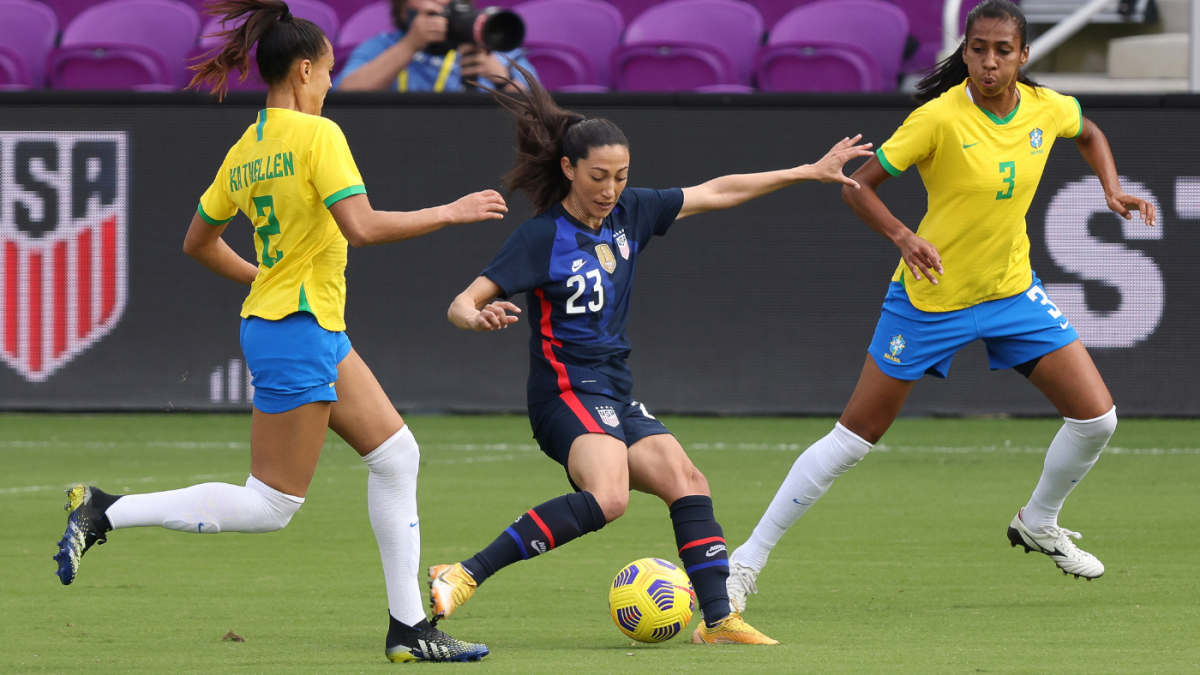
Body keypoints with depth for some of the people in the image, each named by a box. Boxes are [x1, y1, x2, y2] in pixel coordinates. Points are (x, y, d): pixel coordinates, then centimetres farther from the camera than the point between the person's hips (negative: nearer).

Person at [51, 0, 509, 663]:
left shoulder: (245, 151, 9)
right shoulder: (317, 135, -15)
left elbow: (199, 242, 17)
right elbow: (361, 226, -25)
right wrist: (449, 213, -14)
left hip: (319, 333, 10)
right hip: (296, 333, -10)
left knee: (396, 454, 10)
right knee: (270, 505, -4)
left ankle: (408, 627, 11)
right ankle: (106, 512, -3)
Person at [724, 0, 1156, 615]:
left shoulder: (1047, 109, -6)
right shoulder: (940, 118, -22)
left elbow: (1089, 134, 19)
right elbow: (858, 185, -18)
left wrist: (1111, 188, 3)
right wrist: (904, 237, -33)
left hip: (1012, 290, 5)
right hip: (931, 297, -5)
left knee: (1097, 417, -3)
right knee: (856, 436, -4)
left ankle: (1038, 524, 25)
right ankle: (747, 561, 5)